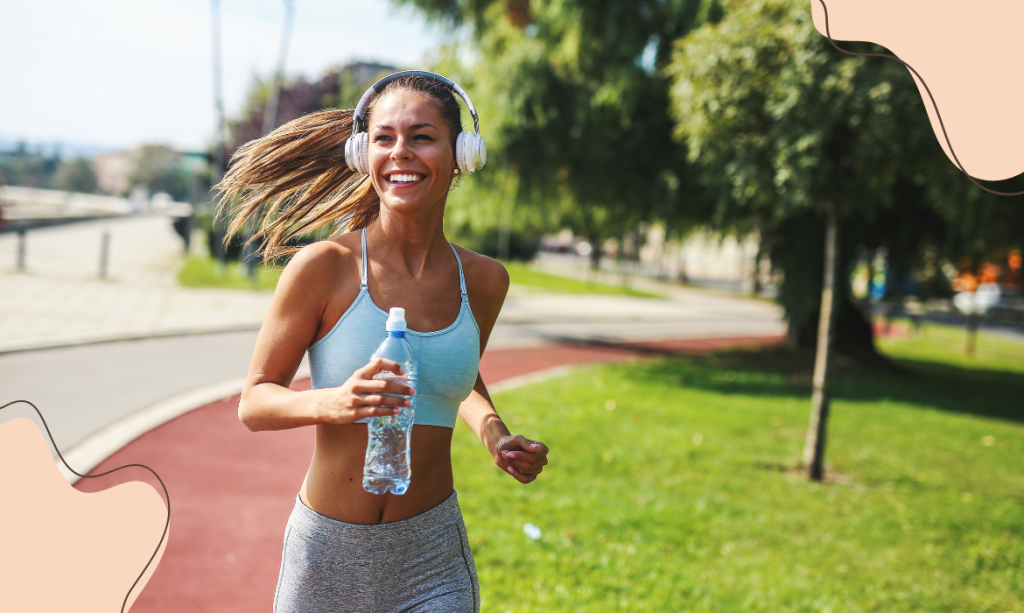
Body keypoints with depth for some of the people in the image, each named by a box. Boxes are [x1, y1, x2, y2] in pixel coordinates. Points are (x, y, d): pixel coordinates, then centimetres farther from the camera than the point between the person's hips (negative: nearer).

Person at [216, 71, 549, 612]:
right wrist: (331, 403, -26)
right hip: (328, 551, -2)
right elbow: (253, 401, -7)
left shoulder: (484, 281, -1)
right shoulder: (323, 268, -12)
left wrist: (493, 433, 0)